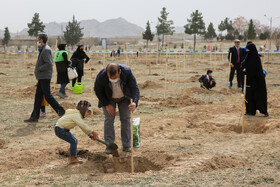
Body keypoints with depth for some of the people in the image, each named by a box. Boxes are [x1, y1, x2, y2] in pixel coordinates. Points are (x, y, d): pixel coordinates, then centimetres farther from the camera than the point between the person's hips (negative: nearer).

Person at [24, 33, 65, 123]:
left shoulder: (46, 50, -15)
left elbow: (49, 64, -22)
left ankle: (61, 111, -1)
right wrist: (38, 72, 15)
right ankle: (34, 116, 12)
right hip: (42, 77, 10)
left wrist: (39, 69, -15)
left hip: (45, 77, -10)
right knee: (38, 96, 9)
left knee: (47, 95, -7)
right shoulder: (43, 49, 16)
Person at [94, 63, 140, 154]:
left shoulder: (127, 71, -35)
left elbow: (134, 87, -31)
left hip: (124, 97, 1)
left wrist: (135, 102, -48)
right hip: (108, 98, -1)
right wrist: (107, 105, -16)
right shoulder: (101, 76, -35)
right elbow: (98, 91, -17)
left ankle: (126, 146, 7)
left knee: (126, 119, -2)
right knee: (109, 119, -8)